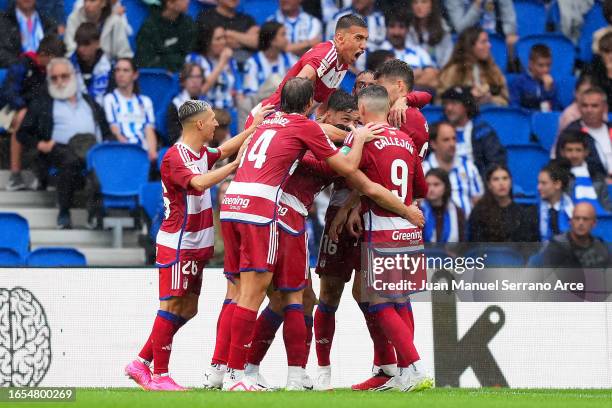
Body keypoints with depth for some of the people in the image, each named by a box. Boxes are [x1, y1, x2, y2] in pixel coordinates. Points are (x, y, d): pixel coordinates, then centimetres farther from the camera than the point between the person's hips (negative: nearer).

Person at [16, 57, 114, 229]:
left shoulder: (89, 102, 32)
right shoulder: (41, 104, 25)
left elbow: (107, 131, 26)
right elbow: (23, 134, 18)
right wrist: (40, 145, -2)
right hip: (61, 149, -2)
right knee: (71, 160, -40)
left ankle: (96, 213, -34)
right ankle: (64, 213, -28)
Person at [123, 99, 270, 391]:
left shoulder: (201, 153, 12)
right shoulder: (175, 157, -16)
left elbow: (225, 150, 30)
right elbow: (200, 182, -31)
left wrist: (255, 127, 25)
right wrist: (236, 165, -27)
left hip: (195, 246, 9)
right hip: (176, 244, -9)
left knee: (187, 309, 10)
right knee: (171, 307, -8)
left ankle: (141, 364, 16)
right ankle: (159, 376, -5)